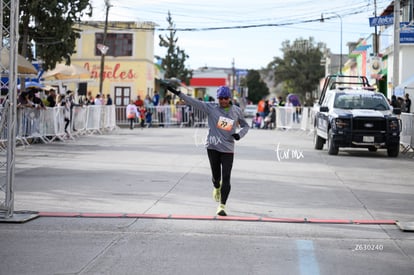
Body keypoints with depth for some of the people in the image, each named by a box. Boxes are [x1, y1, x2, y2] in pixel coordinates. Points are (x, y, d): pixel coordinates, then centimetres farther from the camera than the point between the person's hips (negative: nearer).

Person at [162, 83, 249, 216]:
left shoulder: (237, 111, 3)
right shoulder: (211, 108, -3)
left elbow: (245, 125, 16)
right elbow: (193, 102, -10)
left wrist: (239, 134, -7)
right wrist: (176, 92, -20)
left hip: (228, 149, 0)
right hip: (213, 147, 0)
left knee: (226, 178, -7)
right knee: (216, 176, 6)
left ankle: (222, 206, 1)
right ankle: (216, 187, 43)